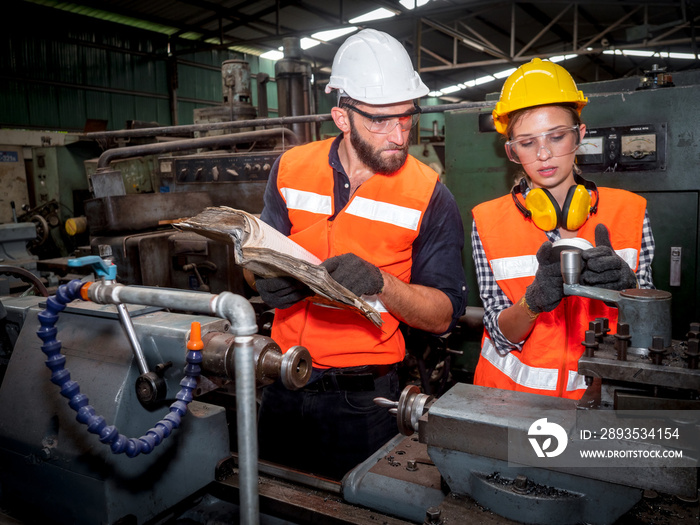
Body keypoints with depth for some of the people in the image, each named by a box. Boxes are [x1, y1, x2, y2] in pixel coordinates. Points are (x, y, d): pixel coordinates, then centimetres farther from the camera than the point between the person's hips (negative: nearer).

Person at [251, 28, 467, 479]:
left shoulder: (429, 196, -10)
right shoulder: (291, 169, -2)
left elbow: (444, 315, -11)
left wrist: (379, 282, -29)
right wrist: (270, 277, -16)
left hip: (364, 398, -3)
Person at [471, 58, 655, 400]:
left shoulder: (629, 211, 1)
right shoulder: (488, 221, -2)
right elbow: (501, 336, -3)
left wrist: (625, 285, -19)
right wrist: (534, 301, -22)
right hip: (512, 390, -1)